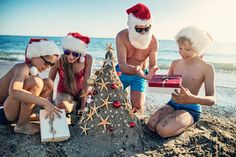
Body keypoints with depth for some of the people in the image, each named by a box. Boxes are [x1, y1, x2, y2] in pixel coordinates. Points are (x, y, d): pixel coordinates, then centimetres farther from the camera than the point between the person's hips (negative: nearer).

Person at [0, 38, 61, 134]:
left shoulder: (33, 70, 4)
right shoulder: (22, 68, -23)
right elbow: (13, 92, -41)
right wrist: (45, 102, -45)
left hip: (14, 110, 8)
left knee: (48, 83, 3)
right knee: (35, 82, -30)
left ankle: (26, 115, 6)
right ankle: (21, 125, -13)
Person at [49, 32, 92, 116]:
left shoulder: (87, 59, -22)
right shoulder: (58, 61, -26)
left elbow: (85, 82, -17)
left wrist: (83, 106, -17)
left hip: (80, 91, 3)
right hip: (64, 93, -2)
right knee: (60, 104, -34)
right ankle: (74, 104, 1)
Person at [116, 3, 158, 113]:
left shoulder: (153, 41, -23)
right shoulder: (121, 36, -27)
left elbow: (153, 64, -24)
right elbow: (122, 64, -35)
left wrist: (152, 70, -52)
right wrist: (135, 69, -59)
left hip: (140, 75, 0)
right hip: (122, 73, 0)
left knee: (138, 106, -9)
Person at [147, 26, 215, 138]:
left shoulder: (206, 68, -11)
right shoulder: (175, 63, 3)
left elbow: (211, 100, -16)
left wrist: (191, 98, -37)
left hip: (191, 109, -5)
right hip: (172, 104, 5)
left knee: (163, 130, -27)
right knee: (151, 126, -16)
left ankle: (188, 123, 3)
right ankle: (177, 120, 9)